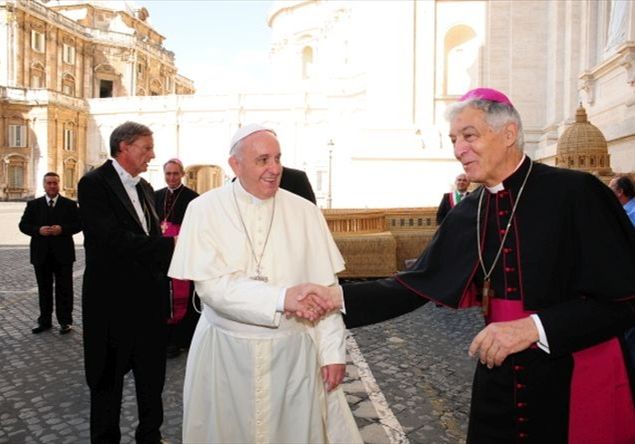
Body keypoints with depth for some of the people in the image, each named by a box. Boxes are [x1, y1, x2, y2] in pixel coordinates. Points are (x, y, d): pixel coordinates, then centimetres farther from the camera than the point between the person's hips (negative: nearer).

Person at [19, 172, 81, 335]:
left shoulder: (70, 204, 4)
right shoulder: (33, 204, 8)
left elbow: (78, 224, -1)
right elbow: (23, 225, 4)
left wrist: (62, 229, -18)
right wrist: (38, 230, -14)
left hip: (63, 253, -2)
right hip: (41, 254, 2)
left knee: (64, 289, 2)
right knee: (44, 289, 10)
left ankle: (65, 321, 9)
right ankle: (45, 321, 19)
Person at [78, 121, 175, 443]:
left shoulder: (145, 188, 12)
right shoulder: (94, 184, -11)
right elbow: (114, 239, -23)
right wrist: (172, 245, -25)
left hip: (149, 297, 7)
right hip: (113, 299, -7)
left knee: (152, 374, 17)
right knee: (108, 377, 11)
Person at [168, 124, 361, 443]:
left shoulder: (305, 212, -1)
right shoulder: (205, 210, -6)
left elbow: (325, 288, -1)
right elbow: (211, 284, -15)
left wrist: (332, 351, -5)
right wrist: (280, 298, -24)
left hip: (294, 351, 1)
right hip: (225, 352, -1)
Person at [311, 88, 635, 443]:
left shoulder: (575, 193, -14)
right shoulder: (467, 215, 1)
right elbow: (415, 286, 0)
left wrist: (534, 326, -23)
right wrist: (336, 295, -10)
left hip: (576, 382, -4)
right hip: (499, 379, 4)